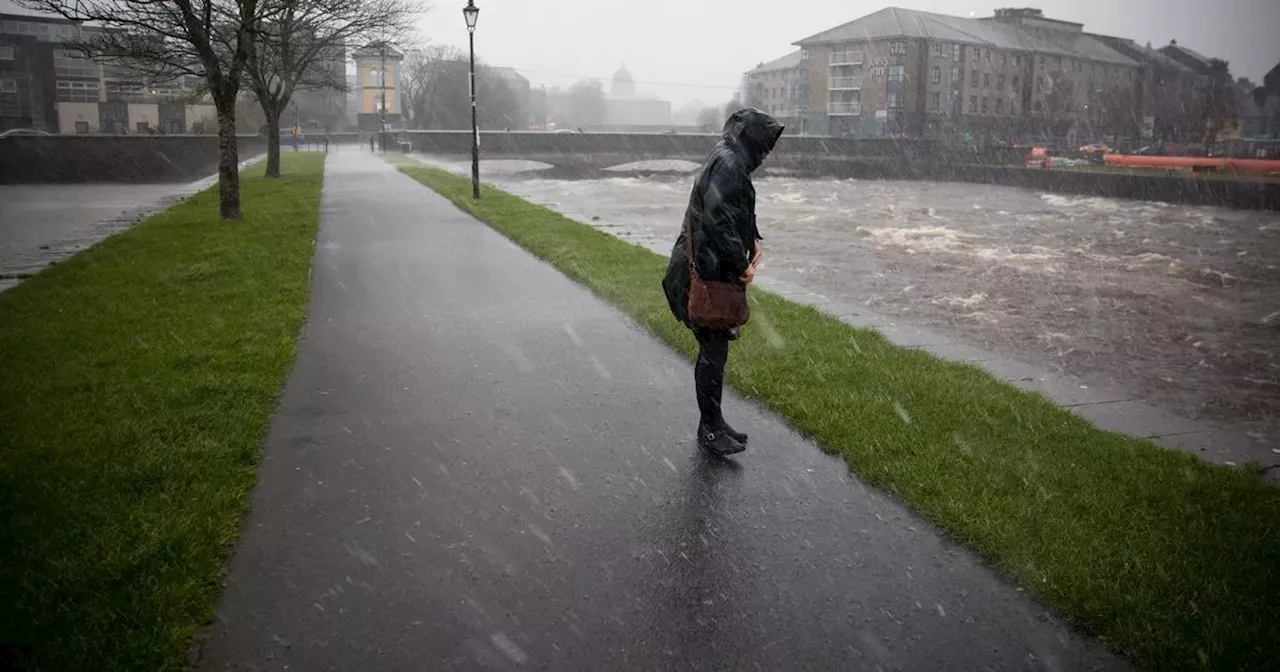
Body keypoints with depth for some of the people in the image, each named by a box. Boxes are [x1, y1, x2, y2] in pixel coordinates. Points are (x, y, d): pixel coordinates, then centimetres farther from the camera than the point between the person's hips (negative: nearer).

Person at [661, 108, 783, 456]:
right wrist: (742, 264, -18)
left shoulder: (733, 163, 15)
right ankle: (710, 430, 11)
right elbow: (719, 218, -27)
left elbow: (740, 212, 26)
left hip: (715, 270, 10)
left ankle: (713, 423, 27)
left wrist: (753, 239, 7)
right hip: (707, 273, -10)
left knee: (715, 348, 16)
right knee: (713, 351, -1)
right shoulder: (727, 164, -17)